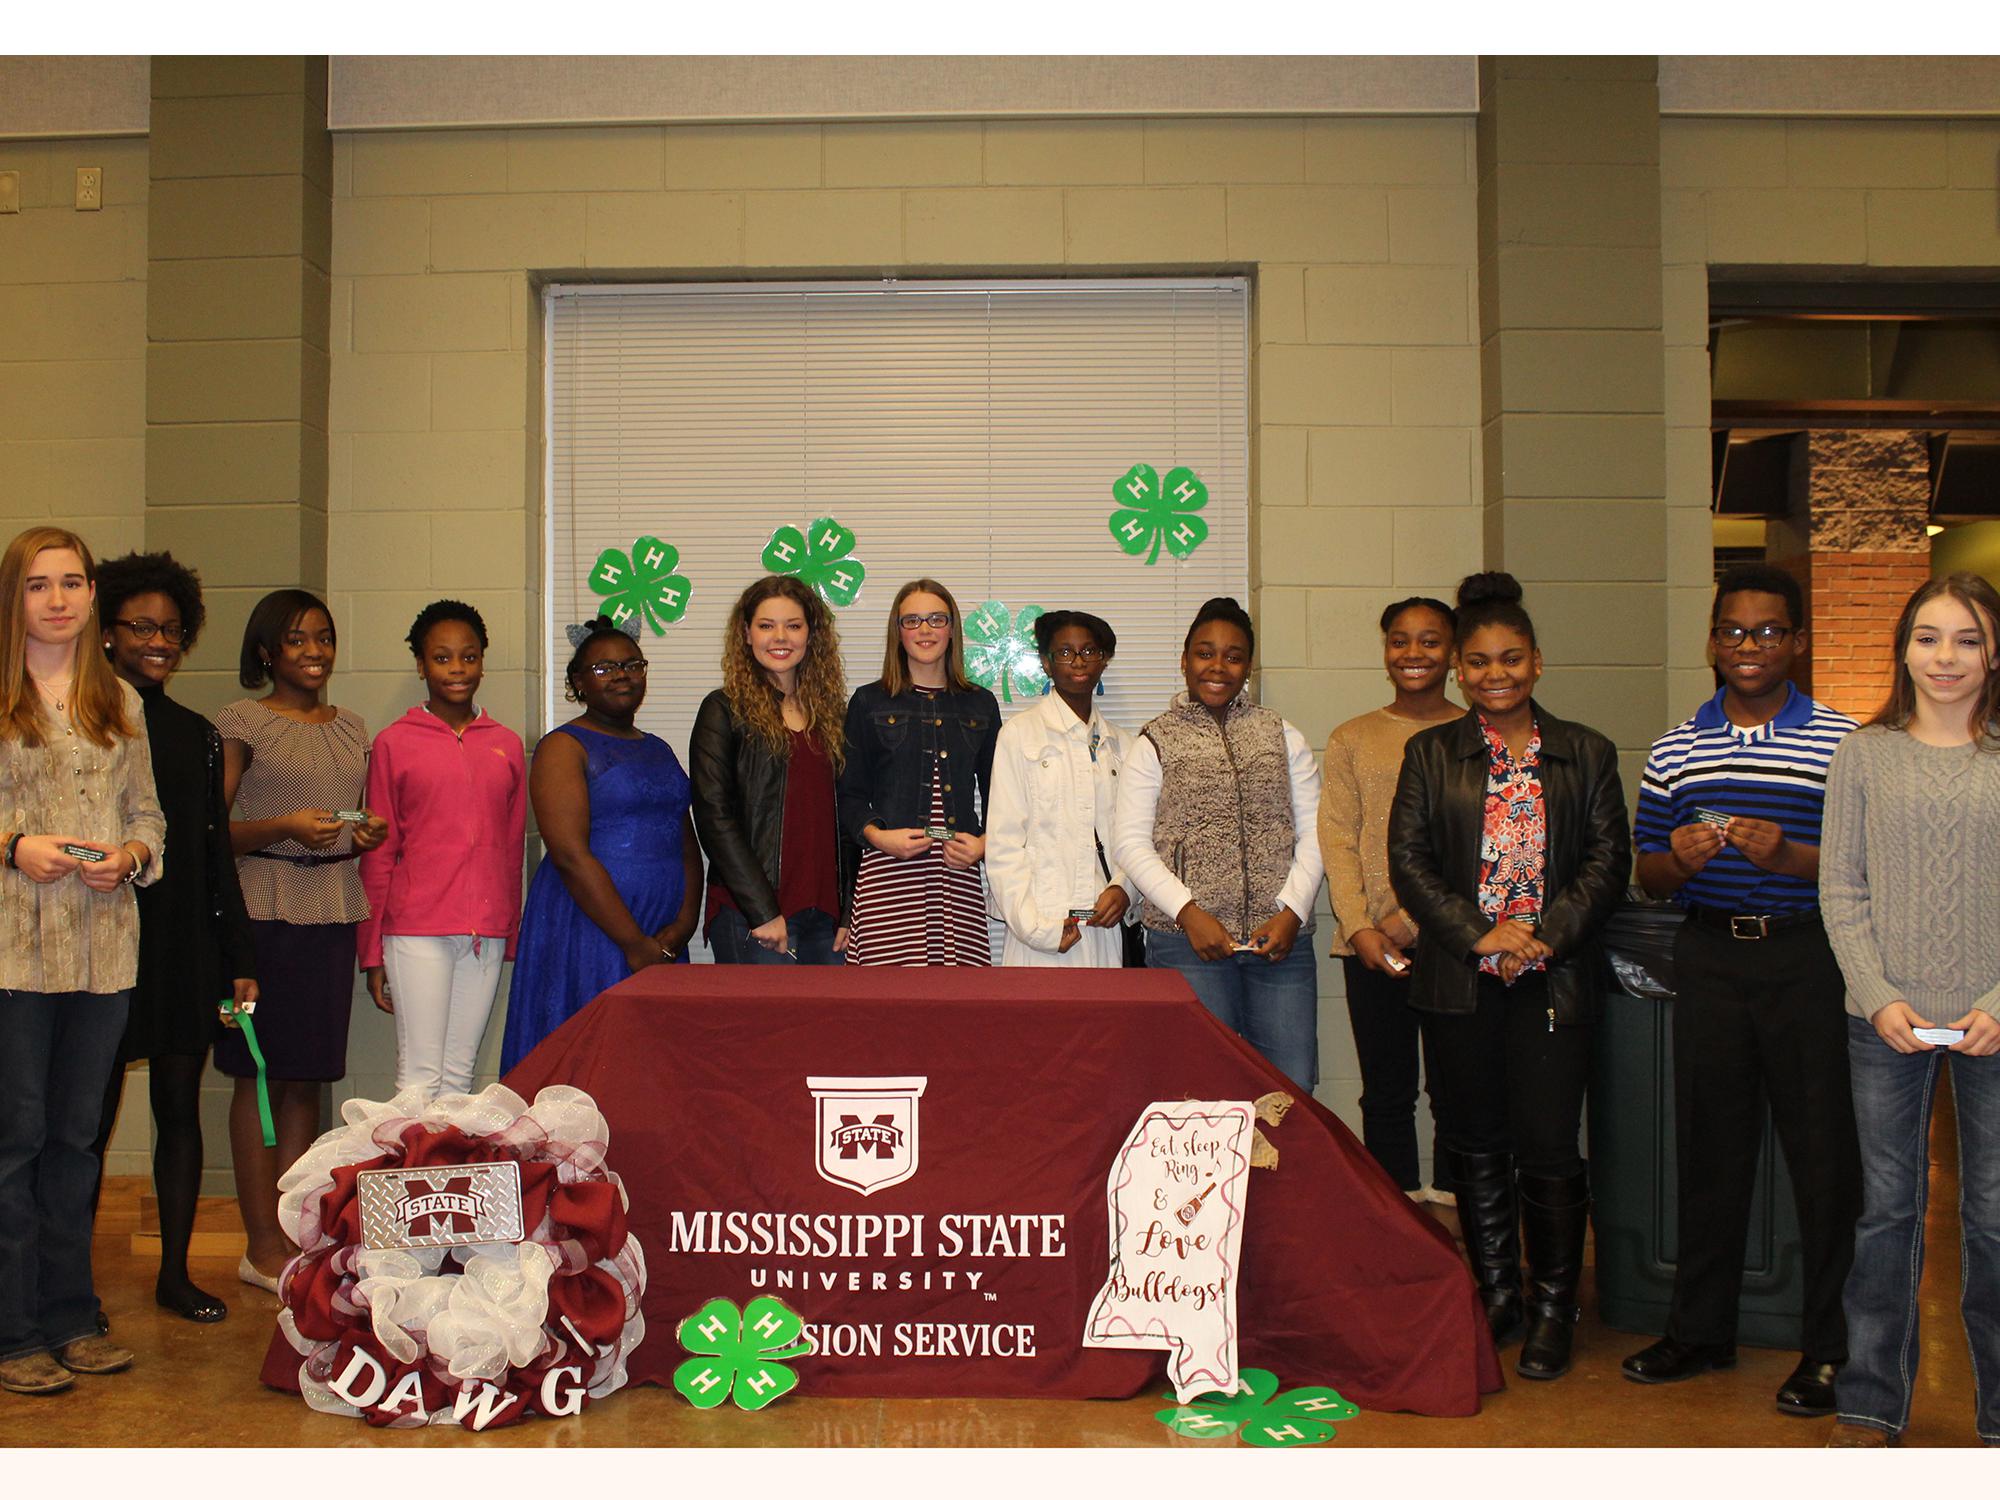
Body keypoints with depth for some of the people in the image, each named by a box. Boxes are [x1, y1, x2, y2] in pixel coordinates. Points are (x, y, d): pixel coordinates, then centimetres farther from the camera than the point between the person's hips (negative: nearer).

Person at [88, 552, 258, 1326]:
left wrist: (239, 960, 12)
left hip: (188, 946, 4)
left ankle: (175, 1273, 19)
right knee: (93, 1114, 1)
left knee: (179, 1108, 9)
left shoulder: (197, 735, 13)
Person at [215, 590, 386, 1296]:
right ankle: (262, 1247, 6)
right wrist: (285, 827, -20)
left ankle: (292, 1233, 15)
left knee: (307, 1079, 7)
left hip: (333, 912, 5)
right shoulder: (242, 722, -1)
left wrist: (370, 833, 5)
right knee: (261, 1075, -1)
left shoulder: (352, 729, 17)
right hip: (265, 911, -5)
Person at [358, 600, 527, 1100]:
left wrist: (511, 937, 13)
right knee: (420, 1078, -4)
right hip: (417, 929, -3)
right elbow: (377, 856, 4)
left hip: (487, 933, 3)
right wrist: (372, 952, 3)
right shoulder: (394, 743, 2)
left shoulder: (507, 746, 11)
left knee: (460, 1076, 7)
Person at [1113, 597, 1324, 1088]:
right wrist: (1188, 912, -10)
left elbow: (1313, 831, 10)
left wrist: (1292, 911, -4)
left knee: (1291, 1087, -1)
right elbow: (1130, 843, 0)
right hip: (1187, 940, -2)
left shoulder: (1283, 737, 14)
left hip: (1280, 938, 2)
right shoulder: (1155, 744, 7)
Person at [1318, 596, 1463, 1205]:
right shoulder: (1351, 740, 11)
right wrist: (1360, 928, -8)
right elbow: (1336, 841, 4)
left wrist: (1413, 917, -12)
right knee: (1386, 1093, 6)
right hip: (1371, 943, 1)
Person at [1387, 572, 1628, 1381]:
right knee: (1476, 1145, 9)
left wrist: (1546, 934, -12)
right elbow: (1407, 859, 0)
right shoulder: (1429, 753, 6)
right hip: (1460, 976, 1)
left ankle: (1553, 1308, 14)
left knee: (1549, 1146, -2)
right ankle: (1495, 1297, 25)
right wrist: (1482, 935, -11)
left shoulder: (1586, 754, 7)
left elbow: (1609, 857, 2)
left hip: (1555, 979, -1)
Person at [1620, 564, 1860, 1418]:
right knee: (1707, 1146, 10)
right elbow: (1647, 873, 13)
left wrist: (1792, 857, -19)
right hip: (1708, 957, 3)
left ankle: (1828, 1347, 16)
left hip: (1808, 956, -3)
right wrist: (1679, 860, -9)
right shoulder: (1675, 750, 10)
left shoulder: (1841, 741, 1)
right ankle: (1699, 1330, 23)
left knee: (1822, 1153, 1)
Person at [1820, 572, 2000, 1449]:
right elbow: (1841, 890, 2)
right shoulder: (1865, 755, 4)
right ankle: (1871, 1402, 21)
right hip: (1887, 1020, 1)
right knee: (1887, 1209, 9)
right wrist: (1880, 997, -8)